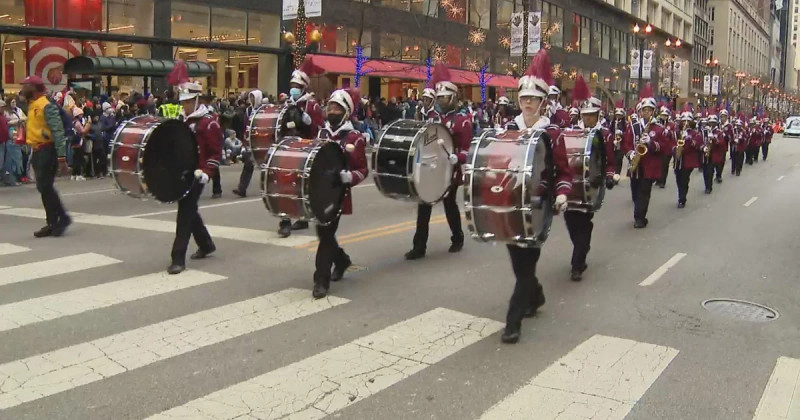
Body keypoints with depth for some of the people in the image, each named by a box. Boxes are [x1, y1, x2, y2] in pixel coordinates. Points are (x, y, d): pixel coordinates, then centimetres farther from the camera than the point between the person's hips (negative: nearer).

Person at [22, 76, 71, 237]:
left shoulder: (46, 106, -13)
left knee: (45, 187, -10)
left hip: (47, 150, -10)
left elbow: (57, 130, -20)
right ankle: (53, 223, 13)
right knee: (43, 187, 9)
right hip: (38, 151, 10)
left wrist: (61, 154, -25)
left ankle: (62, 217, 1)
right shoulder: (32, 105, 16)